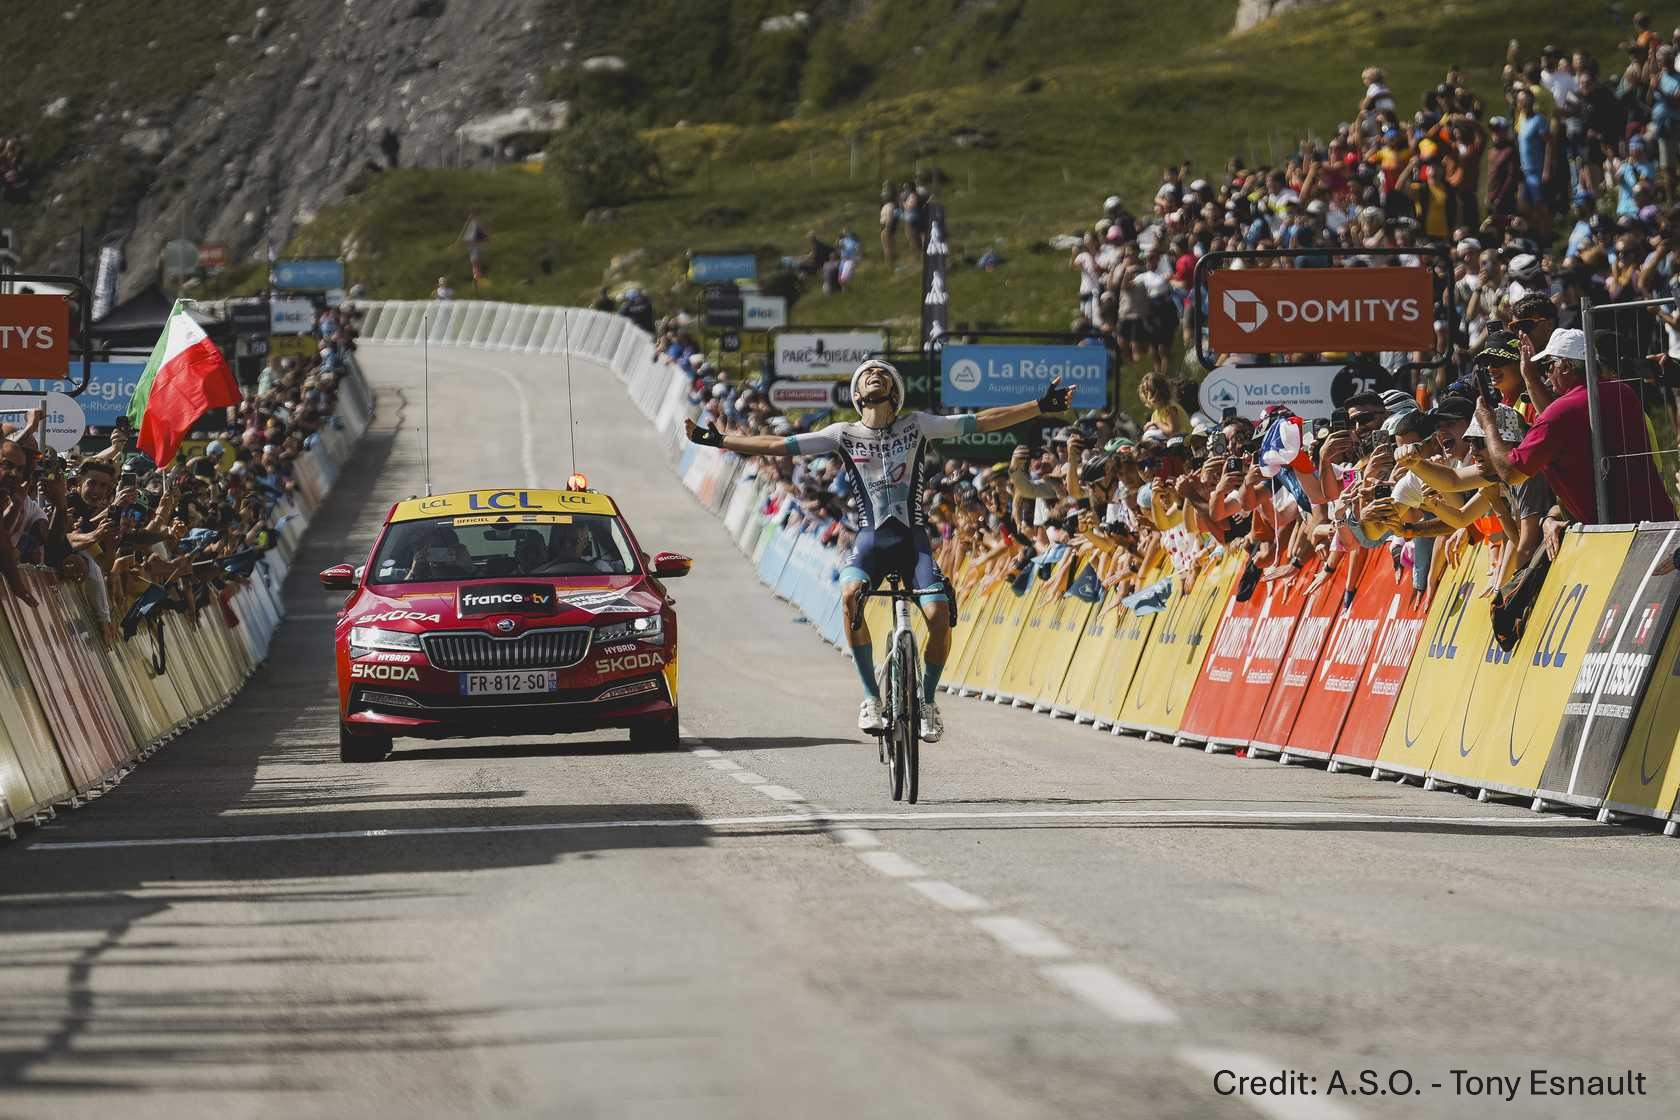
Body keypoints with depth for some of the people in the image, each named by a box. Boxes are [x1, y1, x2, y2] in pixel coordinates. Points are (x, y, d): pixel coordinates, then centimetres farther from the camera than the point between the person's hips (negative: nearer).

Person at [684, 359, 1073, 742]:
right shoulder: (845, 435, 6)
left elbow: (982, 421, 3)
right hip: (870, 538, 0)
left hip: (912, 538, 0)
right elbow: (778, 445, 5)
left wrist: (1041, 406, -3)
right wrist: (716, 441, 0)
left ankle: (928, 700, 4)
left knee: (938, 614, -22)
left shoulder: (917, 426, 5)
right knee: (851, 594, -32)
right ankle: (871, 698, -21)